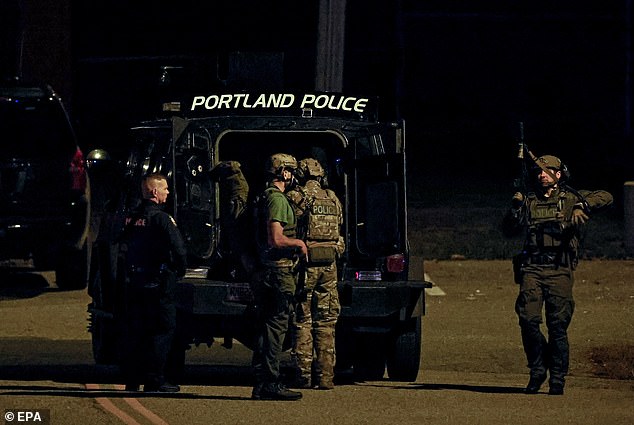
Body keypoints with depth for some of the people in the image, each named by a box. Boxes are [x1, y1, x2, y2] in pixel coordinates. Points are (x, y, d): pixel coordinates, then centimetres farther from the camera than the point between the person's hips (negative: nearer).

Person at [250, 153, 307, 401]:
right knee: (276, 327, -9)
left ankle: (261, 384, 12)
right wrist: (300, 243, -7)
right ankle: (270, 383, -10)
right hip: (279, 273, -10)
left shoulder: (265, 198, 19)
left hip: (265, 273, 10)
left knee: (266, 329, 10)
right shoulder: (277, 199, -13)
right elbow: (276, 239, -22)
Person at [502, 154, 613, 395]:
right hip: (532, 269, 2)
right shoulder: (529, 201, 16)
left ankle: (557, 379, 4)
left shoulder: (571, 199, 8)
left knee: (557, 325, -4)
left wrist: (583, 206, -20)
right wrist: (515, 208, -1)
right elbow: (509, 230, 16)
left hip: (559, 271, -2)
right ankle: (537, 370, 9)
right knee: (528, 319, -9)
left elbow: (605, 197, -3)